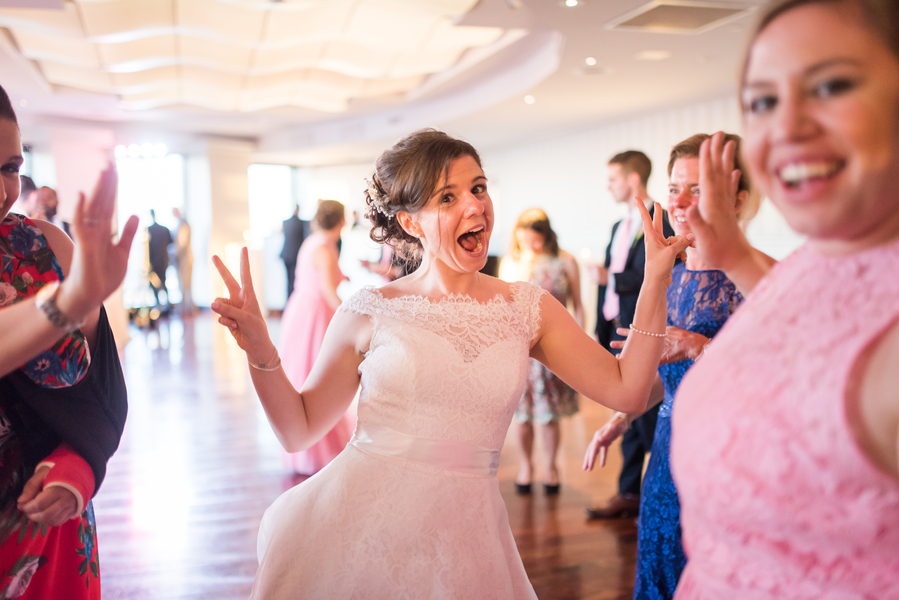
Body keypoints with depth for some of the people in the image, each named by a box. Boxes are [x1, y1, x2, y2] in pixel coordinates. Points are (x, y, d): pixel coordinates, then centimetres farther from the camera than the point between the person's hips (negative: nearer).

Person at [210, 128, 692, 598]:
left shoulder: (529, 309, 3)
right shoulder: (371, 312, -4)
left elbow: (626, 391, -1)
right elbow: (299, 430, 2)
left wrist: (654, 283, -6)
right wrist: (261, 353, -14)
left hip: (462, 534, 2)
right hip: (357, 519, -1)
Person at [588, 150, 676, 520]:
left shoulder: (661, 223, -9)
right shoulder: (619, 227, 18)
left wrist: (611, 278, -14)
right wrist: (602, 334, 17)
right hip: (618, 334, 8)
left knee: (648, 420, -2)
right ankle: (629, 494, 23)